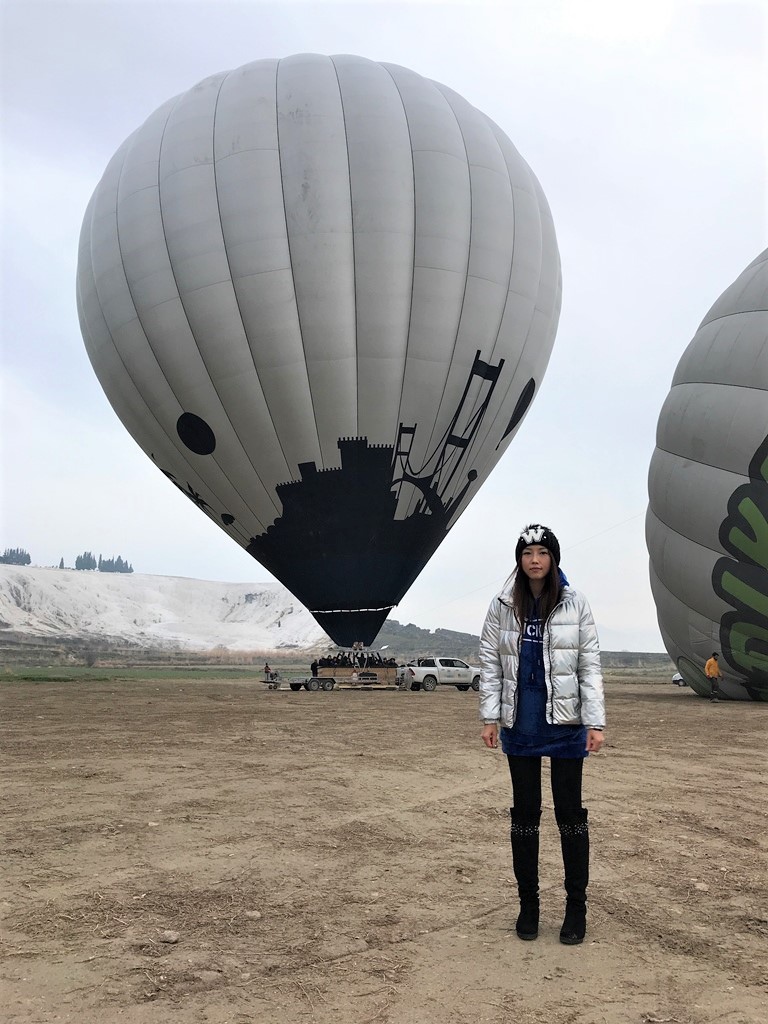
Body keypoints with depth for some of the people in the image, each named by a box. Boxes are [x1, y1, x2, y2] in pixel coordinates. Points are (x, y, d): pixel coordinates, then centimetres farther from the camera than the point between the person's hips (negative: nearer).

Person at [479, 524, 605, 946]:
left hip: (565, 723, -1)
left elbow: (589, 665, -3)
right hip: (520, 724, 2)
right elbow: (490, 663, 4)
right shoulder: (503, 606, 2)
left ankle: (576, 907, 17)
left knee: (570, 813, 5)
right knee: (524, 814, 10)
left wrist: (595, 722, -9)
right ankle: (528, 903, 22)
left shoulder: (574, 604, -2)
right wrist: (489, 717, -3)